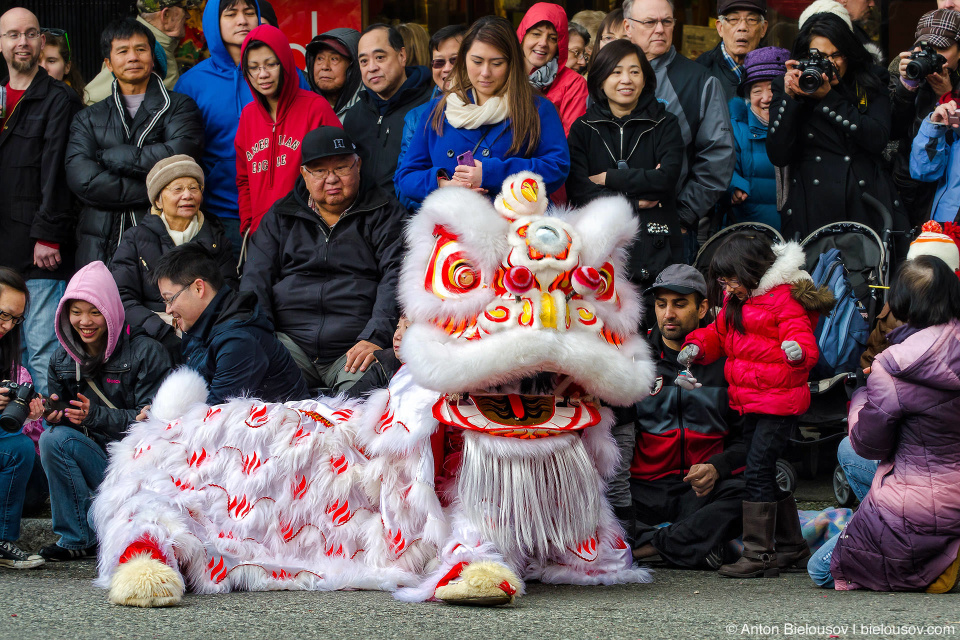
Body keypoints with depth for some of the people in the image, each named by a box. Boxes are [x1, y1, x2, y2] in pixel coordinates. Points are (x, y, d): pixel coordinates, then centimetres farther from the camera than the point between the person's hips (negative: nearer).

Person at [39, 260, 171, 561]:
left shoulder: (146, 352, -9)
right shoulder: (62, 359, 9)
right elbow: (61, 410, 13)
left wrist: (96, 415, -24)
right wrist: (55, 413, -13)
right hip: (96, 455, 6)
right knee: (53, 438, -24)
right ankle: (78, 538, -15)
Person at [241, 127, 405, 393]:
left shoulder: (384, 212, 10)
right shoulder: (280, 216, 19)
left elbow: (396, 278, -3)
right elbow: (256, 279, 12)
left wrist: (375, 338, -19)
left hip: (356, 346, -3)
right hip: (290, 340, 3)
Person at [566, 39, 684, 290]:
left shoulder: (665, 125, 11)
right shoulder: (583, 129, 12)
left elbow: (667, 178, -7)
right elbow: (578, 191, -1)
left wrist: (608, 178, -2)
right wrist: (635, 202, -6)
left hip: (654, 252, 0)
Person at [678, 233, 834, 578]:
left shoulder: (784, 299, -13)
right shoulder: (737, 301, 14)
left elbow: (802, 336, -22)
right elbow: (720, 333, 23)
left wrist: (798, 350, -44)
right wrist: (697, 347, 4)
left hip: (778, 401, -10)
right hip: (750, 401, 10)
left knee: (757, 470, -12)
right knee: (767, 472, 14)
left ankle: (758, 553, -9)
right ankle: (790, 547, 25)